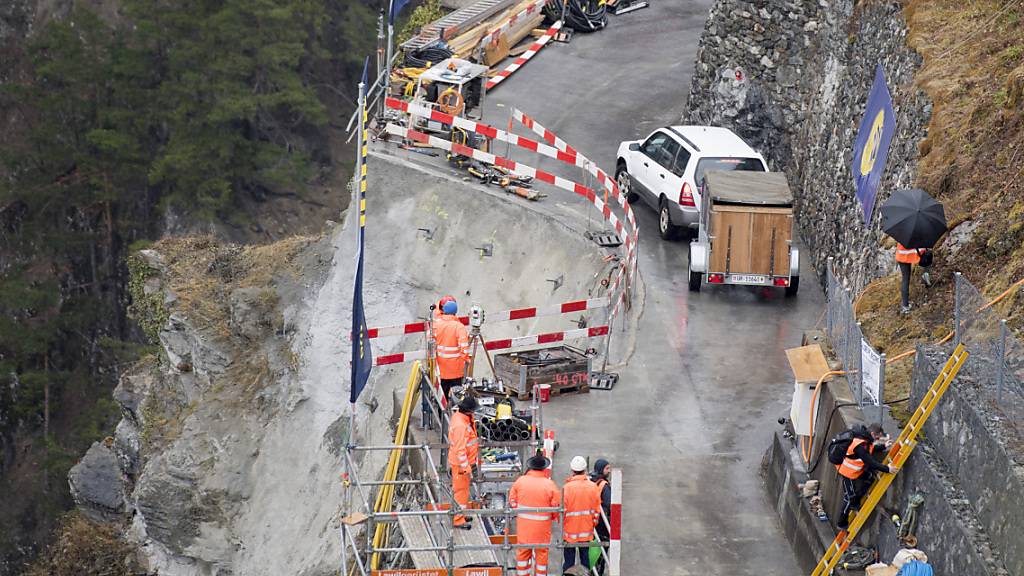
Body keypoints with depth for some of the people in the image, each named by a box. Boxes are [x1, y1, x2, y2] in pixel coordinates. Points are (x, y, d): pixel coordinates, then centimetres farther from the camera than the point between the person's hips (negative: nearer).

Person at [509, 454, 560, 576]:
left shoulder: (520, 481, -7)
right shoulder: (549, 484, -14)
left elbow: (512, 501, 3)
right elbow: (556, 506, -9)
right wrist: (552, 516, 10)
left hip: (523, 524, 2)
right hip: (542, 525, -2)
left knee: (523, 552, 15)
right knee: (541, 552, 12)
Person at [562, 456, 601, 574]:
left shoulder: (567, 487, -16)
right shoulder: (593, 487, -6)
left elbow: (563, 509, -13)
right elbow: (597, 509, 2)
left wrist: (561, 524, 3)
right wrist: (594, 523, 16)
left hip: (570, 529, -3)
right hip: (587, 529, 3)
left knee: (569, 560, 6)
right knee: (585, 557, 14)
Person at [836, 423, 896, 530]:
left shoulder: (865, 436, -7)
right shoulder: (859, 445, -36)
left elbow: (870, 449, 15)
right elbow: (870, 463, -33)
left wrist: (883, 446, 7)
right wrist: (887, 469, -28)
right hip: (848, 472, -9)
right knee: (849, 498, 3)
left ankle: (855, 503, 19)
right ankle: (842, 523, 21)